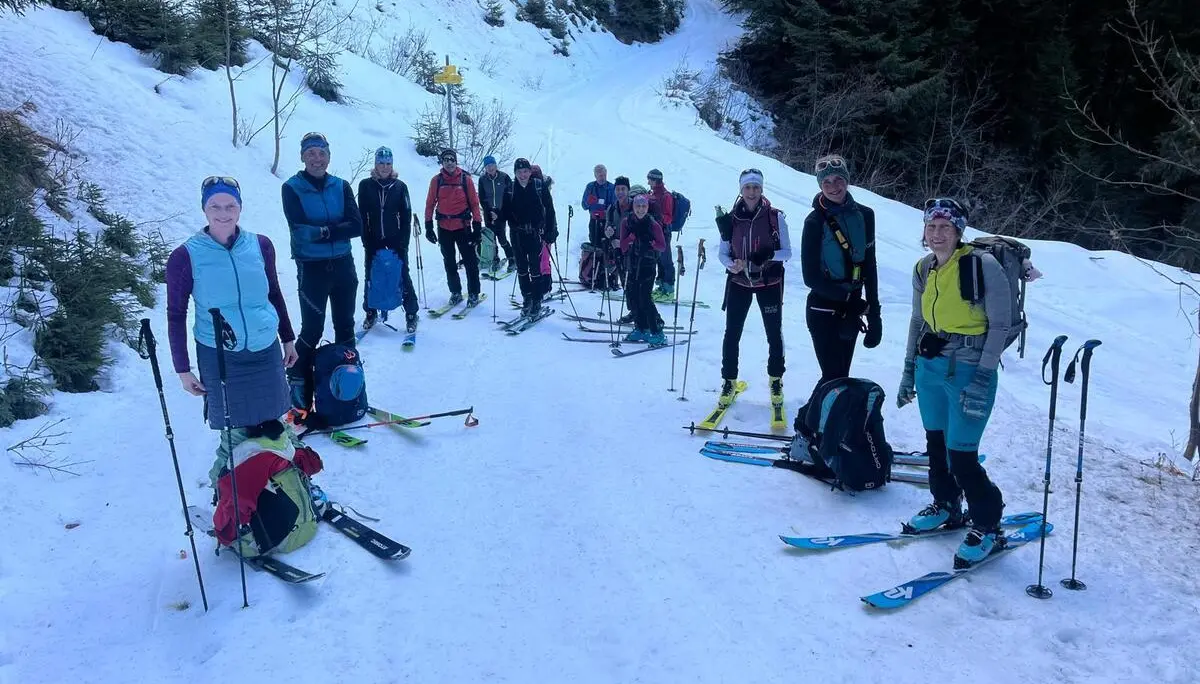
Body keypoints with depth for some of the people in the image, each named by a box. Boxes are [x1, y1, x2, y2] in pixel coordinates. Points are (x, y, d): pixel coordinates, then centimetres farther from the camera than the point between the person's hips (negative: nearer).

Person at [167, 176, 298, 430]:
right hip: (217, 357, -2)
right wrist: (183, 370, -2)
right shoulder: (185, 256, -9)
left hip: (266, 351, 2)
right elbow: (176, 315, -2)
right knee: (231, 424, 9)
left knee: (271, 417, 14)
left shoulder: (260, 245, -2)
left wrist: (288, 339, 16)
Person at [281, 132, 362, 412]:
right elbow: (300, 229, -17)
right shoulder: (292, 188, -5)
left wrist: (321, 231, -16)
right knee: (312, 330, -2)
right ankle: (298, 389, 12)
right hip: (312, 268, -4)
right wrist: (337, 229, -17)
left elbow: (357, 226, -8)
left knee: (345, 326, 11)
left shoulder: (341, 186, 4)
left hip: (343, 265, 4)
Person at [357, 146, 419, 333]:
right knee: (370, 276, 7)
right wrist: (366, 240, -6)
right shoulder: (366, 185, 0)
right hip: (373, 240, 1)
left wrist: (404, 242, -7)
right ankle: (370, 312, 22)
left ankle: (411, 313, 5)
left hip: (395, 238, -1)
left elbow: (406, 216, -1)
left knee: (403, 275, -3)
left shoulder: (400, 186, 0)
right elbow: (362, 215, 0)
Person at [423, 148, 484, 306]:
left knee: (470, 261, 0)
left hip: (463, 227, -2)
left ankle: (473, 293, 11)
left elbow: (474, 203, -1)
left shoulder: (465, 179, -2)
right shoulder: (436, 180, 1)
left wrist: (477, 226, -5)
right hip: (444, 228, 2)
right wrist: (428, 226, 0)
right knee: (449, 263, 11)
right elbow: (430, 204, 5)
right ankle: (455, 292, 24)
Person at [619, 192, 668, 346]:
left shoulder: (653, 225, -5)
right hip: (632, 265, 5)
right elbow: (623, 246, 1)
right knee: (634, 298, 7)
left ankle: (657, 333, -4)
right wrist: (633, 235, -15)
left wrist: (650, 243, -17)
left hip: (648, 265, -5)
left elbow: (663, 246, 0)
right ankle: (641, 329, 22)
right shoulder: (626, 223, 5)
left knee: (645, 299, -10)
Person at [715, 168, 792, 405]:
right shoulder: (731, 218, -5)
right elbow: (722, 253, 0)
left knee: (774, 333, 9)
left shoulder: (775, 217, -9)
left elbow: (787, 252, -6)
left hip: (769, 283, -1)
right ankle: (729, 381, 17)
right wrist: (731, 263, -21)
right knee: (732, 333, 2)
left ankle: (776, 380, 28)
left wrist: (770, 255, -25)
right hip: (739, 282, 1)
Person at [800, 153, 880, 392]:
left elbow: (869, 266, 5)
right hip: (823, 310, -5)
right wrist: (851, 298, -17)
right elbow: (811, 277, -13)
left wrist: (874, 314, 2)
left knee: (841, 375, 13)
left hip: (851, 310, 5)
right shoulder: (815, 221, -11)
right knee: (834, 377, -5)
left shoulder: (864, 215, 1)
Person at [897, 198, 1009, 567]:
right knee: (936, 441, 15)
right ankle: (946, 508, 36)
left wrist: (982, 379, -18)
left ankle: (988, 527, 15)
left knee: (961, 455, -5)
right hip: (929, 368, 6)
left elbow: (1000, 324, -13)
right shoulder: (923, 269, 5)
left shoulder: (983, 266, -14)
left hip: (968, 370, -6)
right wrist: (909, 369, 16)